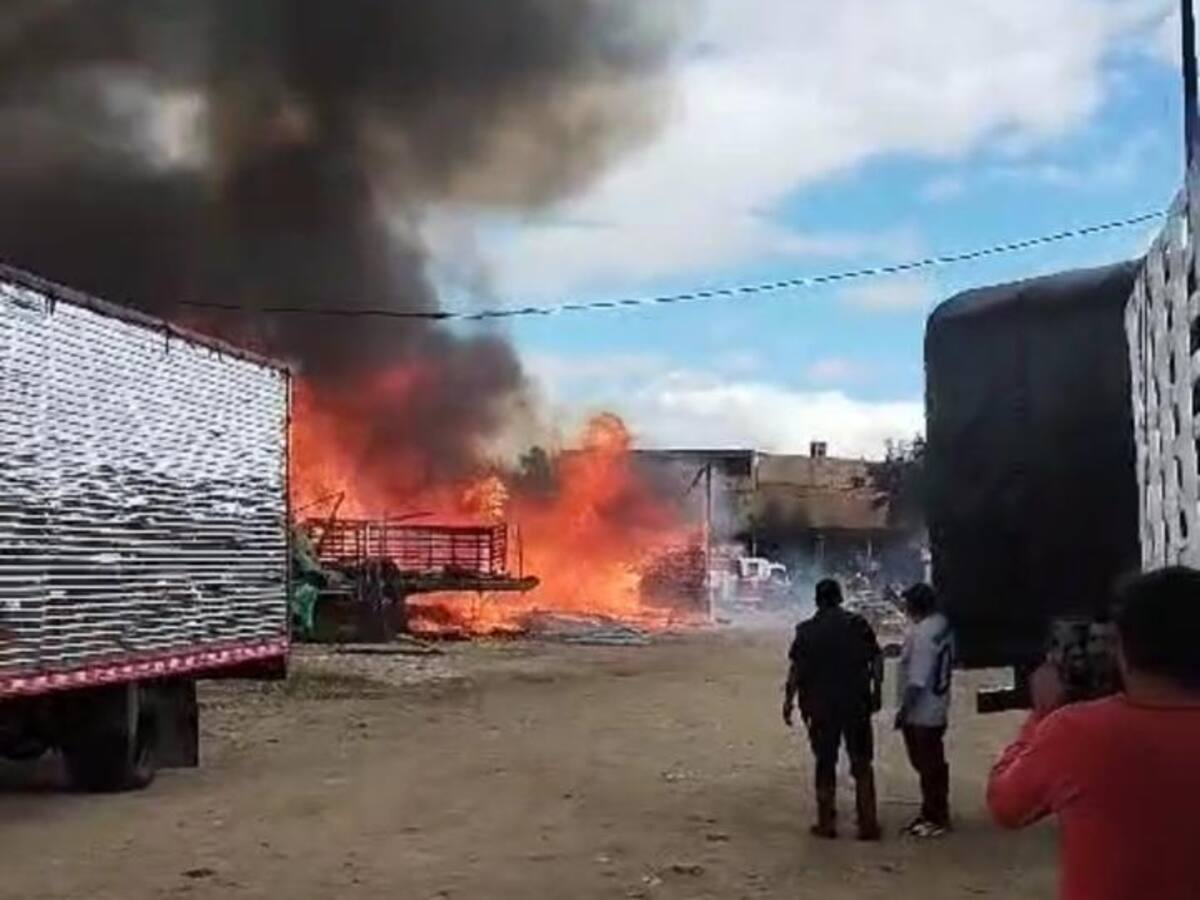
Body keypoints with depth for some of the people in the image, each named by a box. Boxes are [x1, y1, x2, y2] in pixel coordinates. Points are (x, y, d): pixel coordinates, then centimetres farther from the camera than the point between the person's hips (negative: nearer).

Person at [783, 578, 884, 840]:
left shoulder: (807, 631, -5)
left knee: (825, 764, 10)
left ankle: (826, 823, 14)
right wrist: (876, 691, 8)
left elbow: (796, 670, -7)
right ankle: (868, 824, 8)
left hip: (821, 706, 0)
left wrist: (789, 700, 1)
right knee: (862, 764, 8)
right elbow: (876, 661, -2)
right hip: (856, 703, 0)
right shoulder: (858, 625, -2)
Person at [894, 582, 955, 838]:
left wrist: (903, 709, -17)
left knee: (928, 765, 2)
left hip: (920, 713, -10)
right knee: (933, 763, 18)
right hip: (936, 709, 10)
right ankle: (933, 812, 29)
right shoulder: (942, 625, 5)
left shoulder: (922, 633, -25)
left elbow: (917, 681, -24)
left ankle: (936, 818, 12)